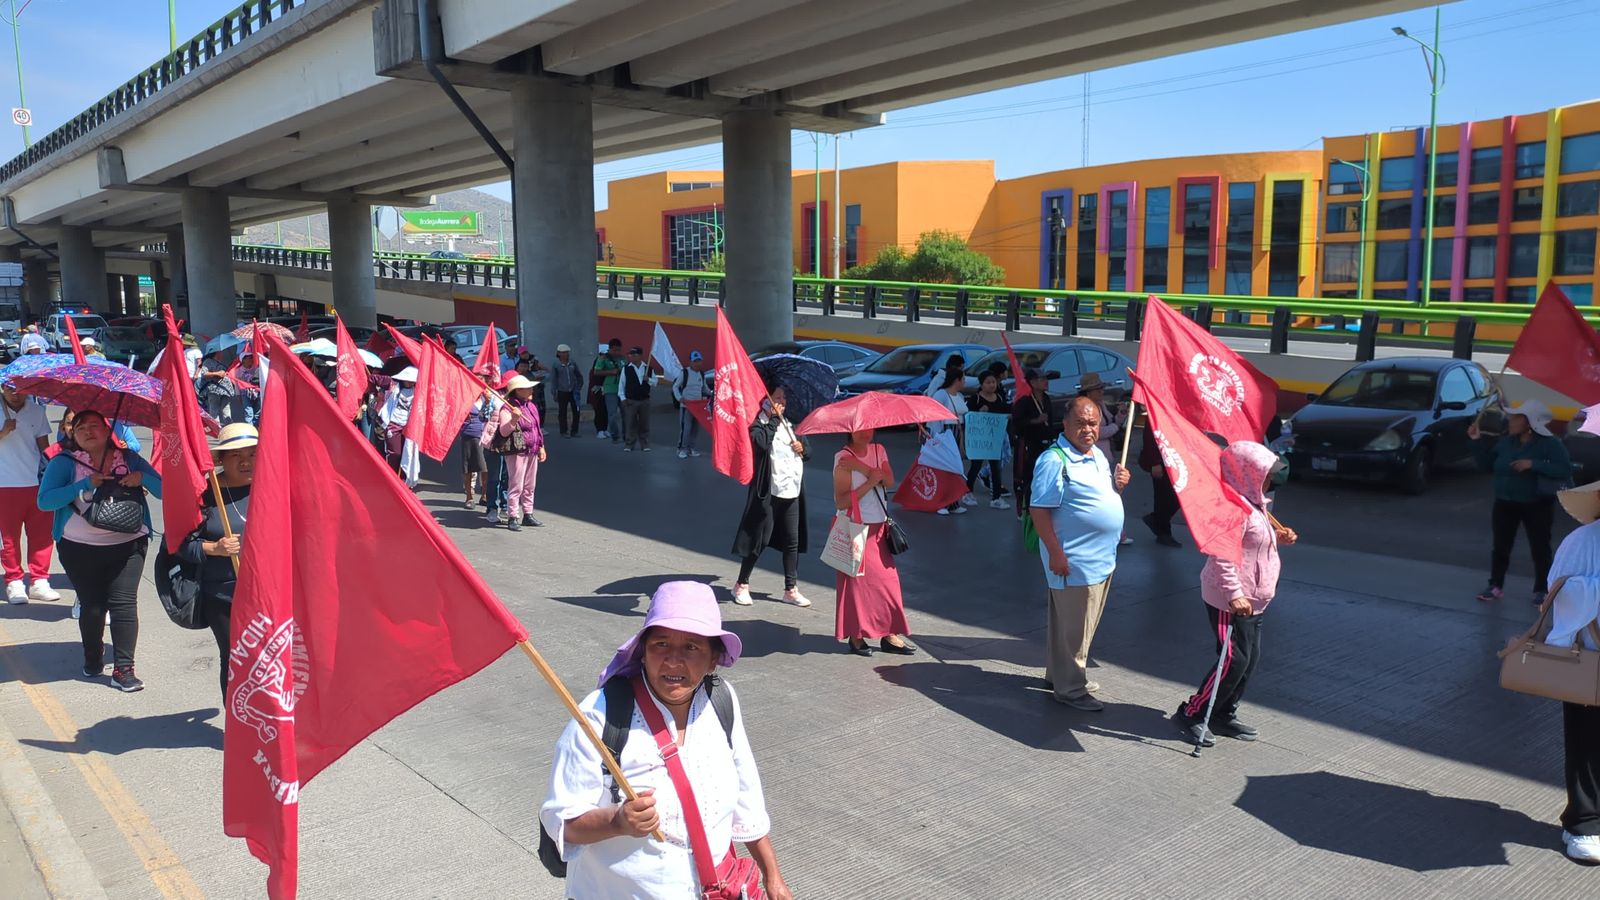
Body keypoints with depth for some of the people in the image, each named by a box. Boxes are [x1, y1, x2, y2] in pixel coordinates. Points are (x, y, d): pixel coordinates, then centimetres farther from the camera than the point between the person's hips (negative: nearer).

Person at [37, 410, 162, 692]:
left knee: (124, 603, -8)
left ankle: (124, 668, -3)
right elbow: (44, 501, -12)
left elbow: (163, 491, 0)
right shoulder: (64, 462, 0)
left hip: (127, 545, 0)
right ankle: (93, 659, 29)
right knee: (92, 605, 4)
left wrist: (142, 477, -19)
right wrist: (85, 484, -20)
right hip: (80, 549, 0)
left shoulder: (129, 459, 4)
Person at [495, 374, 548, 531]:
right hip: (516, 452, -8)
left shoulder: (532, 406, 13)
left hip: (532, 452, 8)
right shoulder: (508, 409, -13)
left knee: (530, 486, 13)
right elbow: (503, 431, -22)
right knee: (516, 486, -7)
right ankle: (512, 518, -2)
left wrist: (541, 447, 21)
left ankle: (527, 515, 22)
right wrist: (513, 419, -38)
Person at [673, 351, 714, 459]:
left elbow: (705, 388, 20)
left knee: (695, 428, 9)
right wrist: (680, 398, -17)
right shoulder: (684, 372, -6)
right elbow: (675, 386, -2)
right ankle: (682, 449, -3)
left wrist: (711, 393, -1)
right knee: (685, 428, -11)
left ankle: (691, 448, 20)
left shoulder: (702, 374, 10)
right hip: (686, 405, -6)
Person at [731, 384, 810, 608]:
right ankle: (741, 585, 16)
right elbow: (761, 443, -27)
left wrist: (802, 448, -3)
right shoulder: (759, 425, -5)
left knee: (792, 541, 8)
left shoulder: (789, 424, 14)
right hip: (769, 493, -6)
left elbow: (808, 451, 20)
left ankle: (791, 589, 17)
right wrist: (774, 418, -17)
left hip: (792, 491, 6)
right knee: (759, 539, 1)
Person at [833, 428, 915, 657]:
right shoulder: (843, 459, -12)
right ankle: (856, 636, 13)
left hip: (878, 527, 6)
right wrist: (870, 482, -22)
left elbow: (890, 482, -10)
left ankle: (889, 634, 13)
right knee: (857, 580, 0)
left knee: (888, 578, 5)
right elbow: (841, 502, -19)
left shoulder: (878, 451, 6)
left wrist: (862, 467, -21)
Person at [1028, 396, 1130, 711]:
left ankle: (1059, 673, 34)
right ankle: (1070, 688, 13)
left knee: (1082, 625, 20)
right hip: (1074, 562, -9)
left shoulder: (1098, 455, 11)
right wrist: (1055, 553, -23)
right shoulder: (1054, 460, -18)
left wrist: (1119, 483, 3)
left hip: (1102, 559, 10)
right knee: (1072, 628, 0)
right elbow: (1038, 510, -21)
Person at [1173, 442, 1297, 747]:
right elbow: (1222, 556, -27)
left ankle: (1225, 715, 25)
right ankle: (1192, 713, 6)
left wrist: (1277, 537, 10)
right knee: (1234, 660, -6)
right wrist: (1234, 595, -30)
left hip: (1253, 599, 10)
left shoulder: (1255, 506, 13)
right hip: (1231, 600, -10)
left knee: (1250, 658, 14)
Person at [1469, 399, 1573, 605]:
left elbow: (1565, 470, -21)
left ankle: (1542, 590, 15)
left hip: (1537, 506, -4)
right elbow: (1487, 465, 10)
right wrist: (1478, 441, 0)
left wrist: (1534, 464, -29)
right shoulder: (1505, 441, 4)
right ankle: (1496, 586, 16)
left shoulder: (1550, 443, -11)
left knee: (1540, 548, 3)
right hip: (1505, 503, 4)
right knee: (1500, 546, 7)